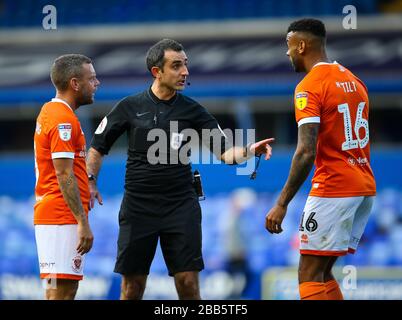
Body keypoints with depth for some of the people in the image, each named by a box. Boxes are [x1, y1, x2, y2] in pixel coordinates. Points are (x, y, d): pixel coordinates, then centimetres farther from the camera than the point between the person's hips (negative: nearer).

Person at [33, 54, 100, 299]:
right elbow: (64, 175, -19)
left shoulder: (50, 111, 17)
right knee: (61, 291, -11)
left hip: (48, 214, 10)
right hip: (63, 218, -10)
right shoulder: (64, 120, -14)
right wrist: (83, 222, -20)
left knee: (67, 289, 10)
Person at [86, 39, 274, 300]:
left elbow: (225, 151, -2)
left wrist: (250, 150, -20)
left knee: (188, 283, -6)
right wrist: (91, 182, -1)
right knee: (132, 285, 3)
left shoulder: (192, 110, 3)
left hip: (181, 207, 0)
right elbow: (98, 147, 12)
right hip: (138, 207, 0)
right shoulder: (130, 107, 2)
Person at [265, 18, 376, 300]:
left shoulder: (309, 87, -12)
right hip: (365, 188, 9)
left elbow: (307, 152, -20)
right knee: (323, 272, 15)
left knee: (309, 276, -6)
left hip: (333, 190, -9)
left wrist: (282, 204, -19)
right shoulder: (353, 80, 15)